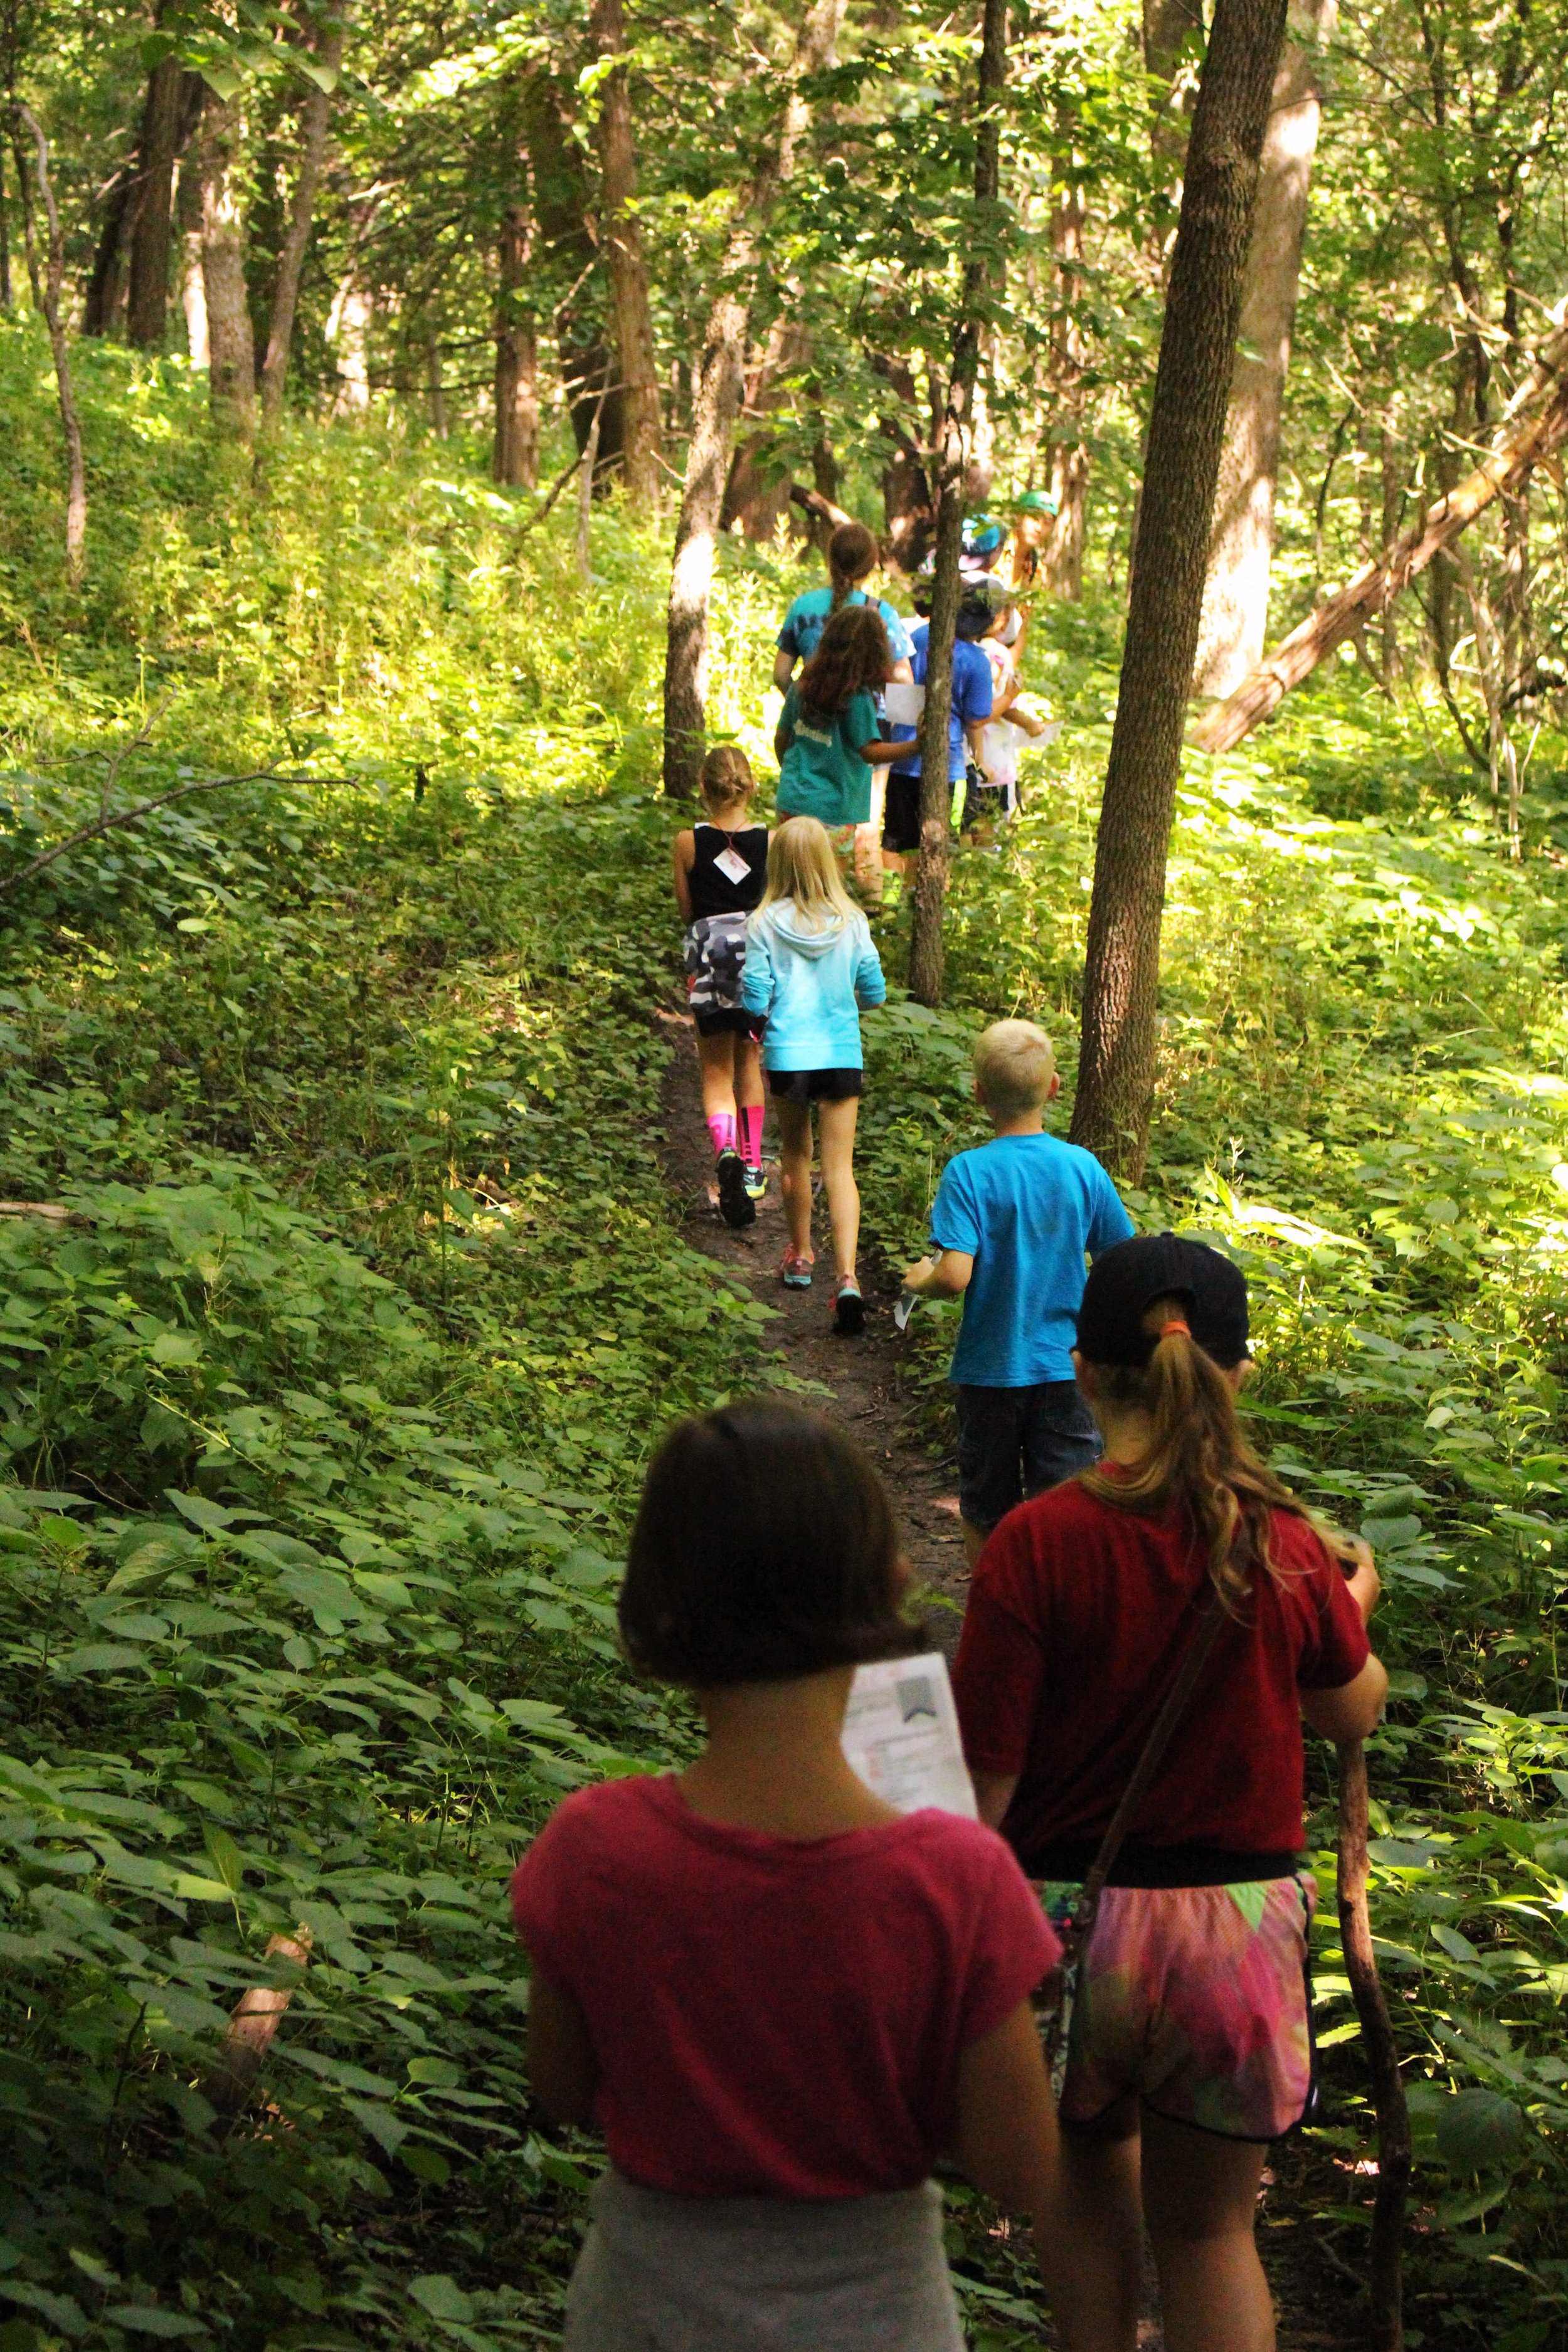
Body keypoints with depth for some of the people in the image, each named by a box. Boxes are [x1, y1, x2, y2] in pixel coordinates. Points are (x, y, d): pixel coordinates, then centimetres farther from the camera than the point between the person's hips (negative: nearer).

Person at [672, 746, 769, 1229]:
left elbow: (686, 911, 0)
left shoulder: (689, 843, -8)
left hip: (710, 955, -1)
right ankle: (752, 1166, 26)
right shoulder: (772, 841, -7)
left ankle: (727, 1151, -21)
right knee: (750, 1062, 20)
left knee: (717, 1072, 6)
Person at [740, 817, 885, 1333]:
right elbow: (874, 992, 2)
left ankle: (801, 1255, 36)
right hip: (843, 1055, 1)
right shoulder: (852, 921, -4)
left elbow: (755, 1000, -9)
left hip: (787, 1054, -1)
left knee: (795, 1154, 21)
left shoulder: (766, 924, -9)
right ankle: (846, 1276, -16)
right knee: (839, 1168, 0)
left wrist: (743, 981, 13)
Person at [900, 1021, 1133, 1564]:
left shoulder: (969, 1173, -16)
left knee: (985, 1517, 15)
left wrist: (919, 1280, -2)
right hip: (1067, 1367, 2)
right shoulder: (1083, 1167, -6)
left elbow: (954, 1275, -24)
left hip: (990, 1371, -2)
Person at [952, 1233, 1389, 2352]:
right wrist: (1354, 1605, 29)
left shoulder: (1037, 1544, -17)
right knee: (1209, 2224, 16)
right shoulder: (1285, 1547, -9)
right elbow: (1354, 1713, 10)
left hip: (1071, 1916, -1)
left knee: (1091, 2181, 24)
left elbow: (983, 1781, -15)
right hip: (1241, 1926, 1)